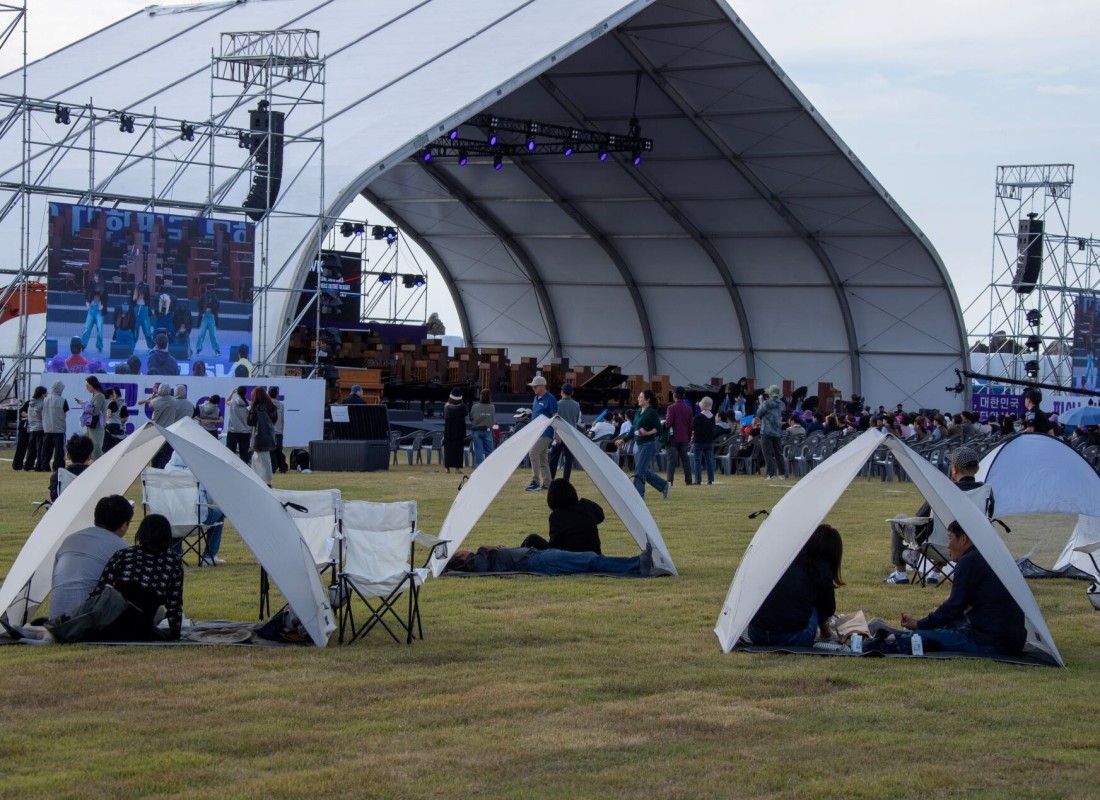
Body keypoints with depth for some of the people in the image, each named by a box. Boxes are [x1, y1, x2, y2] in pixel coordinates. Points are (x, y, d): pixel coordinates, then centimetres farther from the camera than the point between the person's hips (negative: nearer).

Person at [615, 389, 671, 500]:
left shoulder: (651, 413, -11)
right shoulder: (638, 413, 13)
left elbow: (658, 428, -15)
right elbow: (634, 430, 20)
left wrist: (648, 433, -30)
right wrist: (624, 440, 18)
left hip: (648, 444, -9)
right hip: (638, 444, 9)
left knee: (639, 471, -8)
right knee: (645, 471, 13)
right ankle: (664, 486, 26)